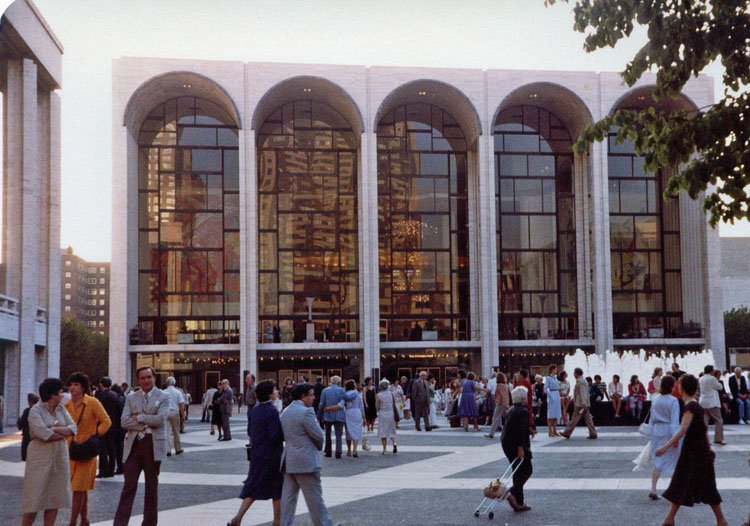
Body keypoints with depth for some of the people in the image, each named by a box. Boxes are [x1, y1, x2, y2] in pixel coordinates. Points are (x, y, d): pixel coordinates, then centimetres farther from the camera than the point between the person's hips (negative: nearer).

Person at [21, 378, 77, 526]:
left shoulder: (61, 409, 11)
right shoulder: (36, 410, -7)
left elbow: (73, 428, 1)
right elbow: (42, 432, -20)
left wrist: (55, 429, -15)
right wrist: (63, 433, -7)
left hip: (59, 458, 6)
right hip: (40, 458, -6)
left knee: (55, 499, 5)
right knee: (34, 499, -4)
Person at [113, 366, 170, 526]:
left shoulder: (163, 397, 1)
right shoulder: (131, 397, 8)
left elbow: (160, 419, -14)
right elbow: (124, 421, -4)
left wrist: (139, 417, -8)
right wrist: (146, 424, -13)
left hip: (153, 445, -1)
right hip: (134, 444, 1)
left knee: (152, 486, 9)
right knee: (129, 486, -3)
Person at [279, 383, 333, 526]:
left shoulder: (285, 411, 11)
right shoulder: (306, 412, -16)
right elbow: (318, 435, -13)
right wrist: (319, 447, 7)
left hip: (288, 460, 8)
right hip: (306, 461, -8)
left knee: (288, 496, 8)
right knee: (314, 497, 1)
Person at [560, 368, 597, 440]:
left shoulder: (580, 381, -13)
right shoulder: (583, 381, 19)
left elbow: (583, 393, -21)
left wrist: (583, 404, -26)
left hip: (580, 404, -10)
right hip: (584, 404, 10)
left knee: (575, 419, -4)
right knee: (588, 418, 4)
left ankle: (567, 433, 2)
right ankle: (593, 434, -1)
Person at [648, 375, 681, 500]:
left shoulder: (655, 401, 5)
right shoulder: (673, 401, -12)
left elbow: (652, 419, 9)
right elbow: (675, 420, -16)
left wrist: (652, 435, 16)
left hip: (657, 431, 5)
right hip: (669, 432, -5)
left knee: (658, 461, 7)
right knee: (678, 461, 11)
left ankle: (653, 490, -2)